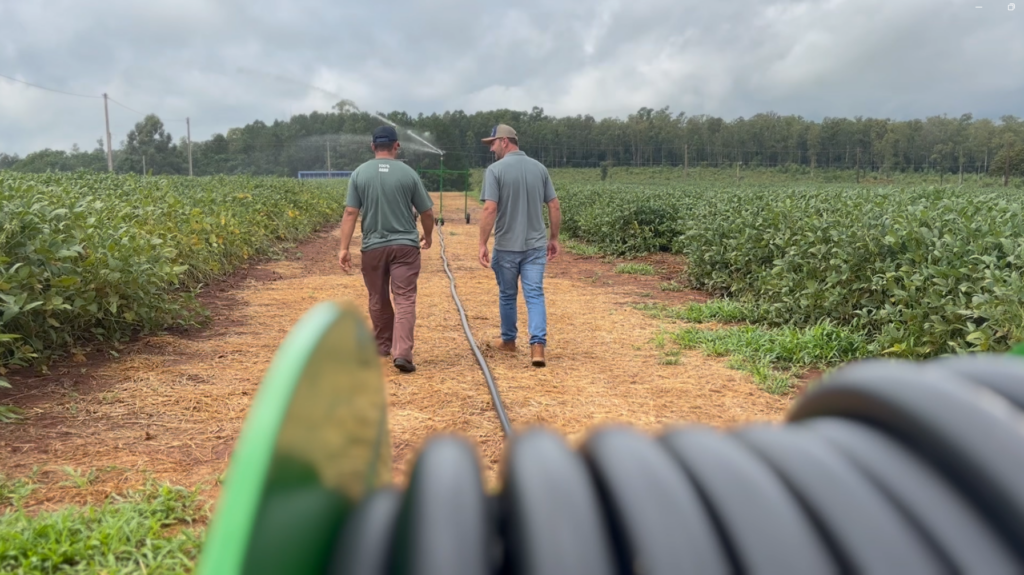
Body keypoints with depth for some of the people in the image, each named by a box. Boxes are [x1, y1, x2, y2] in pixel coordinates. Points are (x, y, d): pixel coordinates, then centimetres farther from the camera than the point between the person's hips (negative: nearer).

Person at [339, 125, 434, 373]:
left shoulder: (359, 173, 1)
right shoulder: (408, 173, -1)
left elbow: (350, 213, -4)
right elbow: (427, 212, 4)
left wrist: (344, 248, -2)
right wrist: (427, 237, 22)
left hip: (373, 246, 2)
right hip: (405, 245, -2)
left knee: (378, 300, 16)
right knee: (405, 300, -4)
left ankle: (384, 346, 31)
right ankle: (402, 353, -15)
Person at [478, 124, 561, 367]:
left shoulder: (495, 170, -9)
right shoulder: (539, 168, 4)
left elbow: (490, 209, -17)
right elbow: (554, 207, 5)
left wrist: (482, 244, -12)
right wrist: (553, 238, 14)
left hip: (506, 246, -2)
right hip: (535, 245, 3)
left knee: (507, 295, 15)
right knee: (535, 295, 0)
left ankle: (508, 340, 31)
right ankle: (538, 345, -14)